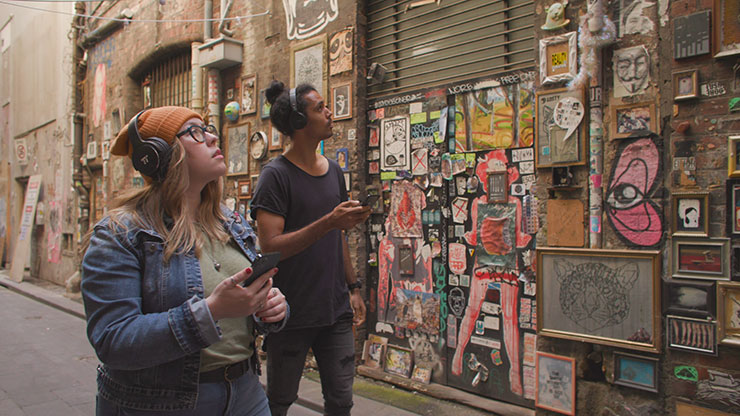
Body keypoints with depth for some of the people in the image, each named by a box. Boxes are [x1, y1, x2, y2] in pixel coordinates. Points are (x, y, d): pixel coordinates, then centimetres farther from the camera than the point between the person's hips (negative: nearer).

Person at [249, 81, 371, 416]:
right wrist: (329, 222, -27)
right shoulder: (276, 175, -11)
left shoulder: (334, 171, 10)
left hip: (335, 312, 6)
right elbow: (270, 247, -19)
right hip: (292, 314, -5)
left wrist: (353, 288, 14)